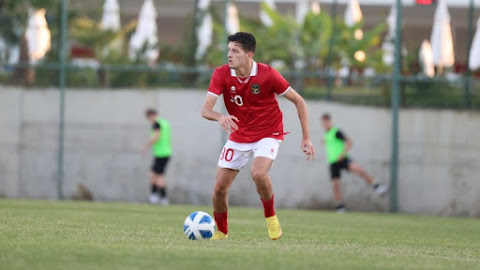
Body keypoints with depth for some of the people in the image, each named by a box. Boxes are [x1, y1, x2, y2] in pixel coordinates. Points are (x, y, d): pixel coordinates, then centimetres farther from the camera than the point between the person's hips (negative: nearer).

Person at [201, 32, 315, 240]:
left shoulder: (267, 75, -19)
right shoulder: (221, 75, -13)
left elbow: (298, 101, -8)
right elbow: (205, 110, -18)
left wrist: (306, 138, -9)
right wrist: (220, 117, -42)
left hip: (268, 134, -3)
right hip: (238, 135, 3)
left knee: (258, 173, -32)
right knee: (220, 187, -3)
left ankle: (270, 217, -6)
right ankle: (221, 232, 21)